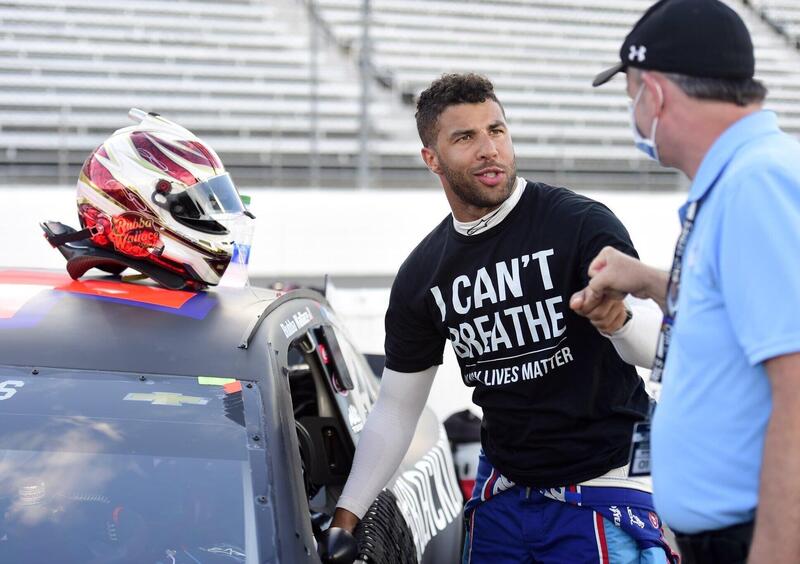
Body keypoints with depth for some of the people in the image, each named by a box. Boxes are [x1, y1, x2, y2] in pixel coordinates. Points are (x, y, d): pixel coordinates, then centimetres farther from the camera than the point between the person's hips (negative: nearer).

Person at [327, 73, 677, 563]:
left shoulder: (583, 224, -13)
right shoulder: (421, 275, 2)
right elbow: (396, 410, 8)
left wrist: (620, 319, -42)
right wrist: (348, 513, 1)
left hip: (603, 492, -5)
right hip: (503, 498, 5)